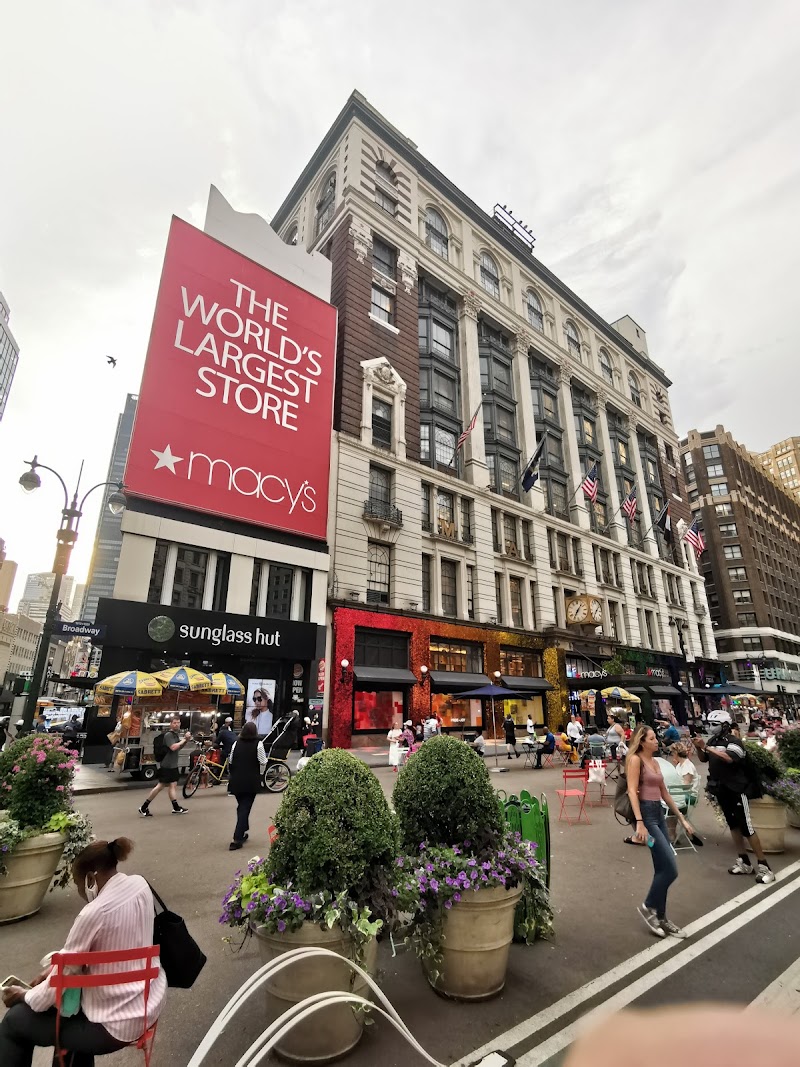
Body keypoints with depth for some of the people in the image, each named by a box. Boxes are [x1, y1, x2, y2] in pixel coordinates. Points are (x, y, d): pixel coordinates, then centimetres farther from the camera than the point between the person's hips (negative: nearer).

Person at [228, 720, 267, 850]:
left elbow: (231, 762, 9)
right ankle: (237, 839, -3)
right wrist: (259, 775, 8)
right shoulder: (258, 744, -10)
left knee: (241, 807, 20)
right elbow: (263, 762, -9)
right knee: (245, 808, 1)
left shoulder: (236, 744, 3)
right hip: (251, 782, -4)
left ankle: (243, 832, 31)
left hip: (236, 781, 4)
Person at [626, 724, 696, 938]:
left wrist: (681, 818, 20)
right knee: (670, 869, -8)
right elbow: (632, 791, -17)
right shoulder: (635, 759, -10)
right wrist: (639, 823, -25)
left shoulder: (655, 762, 15)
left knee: (662, 870, 11)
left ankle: (660, 918, 23)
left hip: (659, 813, 8)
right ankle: (648, 906, 13)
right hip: (646, 813, -8)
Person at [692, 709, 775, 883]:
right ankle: (744, 862, 26)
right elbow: (703, 759, 12)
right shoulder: (713, 741, 4)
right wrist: (699, 747, -7)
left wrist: (707, 747, -31)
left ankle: (764, 866, 8)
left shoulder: (733, 741, -17)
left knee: (746, 828, -4)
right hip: (721, 790, 7)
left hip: (736, 790, -7)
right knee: (733, 825, 15)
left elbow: (729, 758, -35)